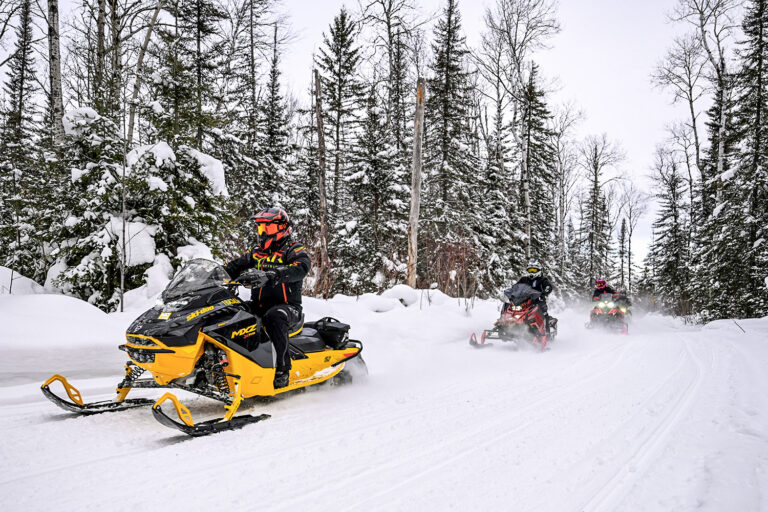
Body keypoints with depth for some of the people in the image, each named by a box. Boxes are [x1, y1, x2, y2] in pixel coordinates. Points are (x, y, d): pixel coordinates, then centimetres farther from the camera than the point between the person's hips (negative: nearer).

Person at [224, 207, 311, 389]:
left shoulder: (294, 250, -2)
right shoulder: (257, 253, 19)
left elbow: (300, 268, -24)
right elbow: (234, 266, 16)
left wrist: (271, 275, -40)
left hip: (287, 306, -6)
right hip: (258, 306, 6)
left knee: (274, 317, -39)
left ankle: (282, 368, -35)